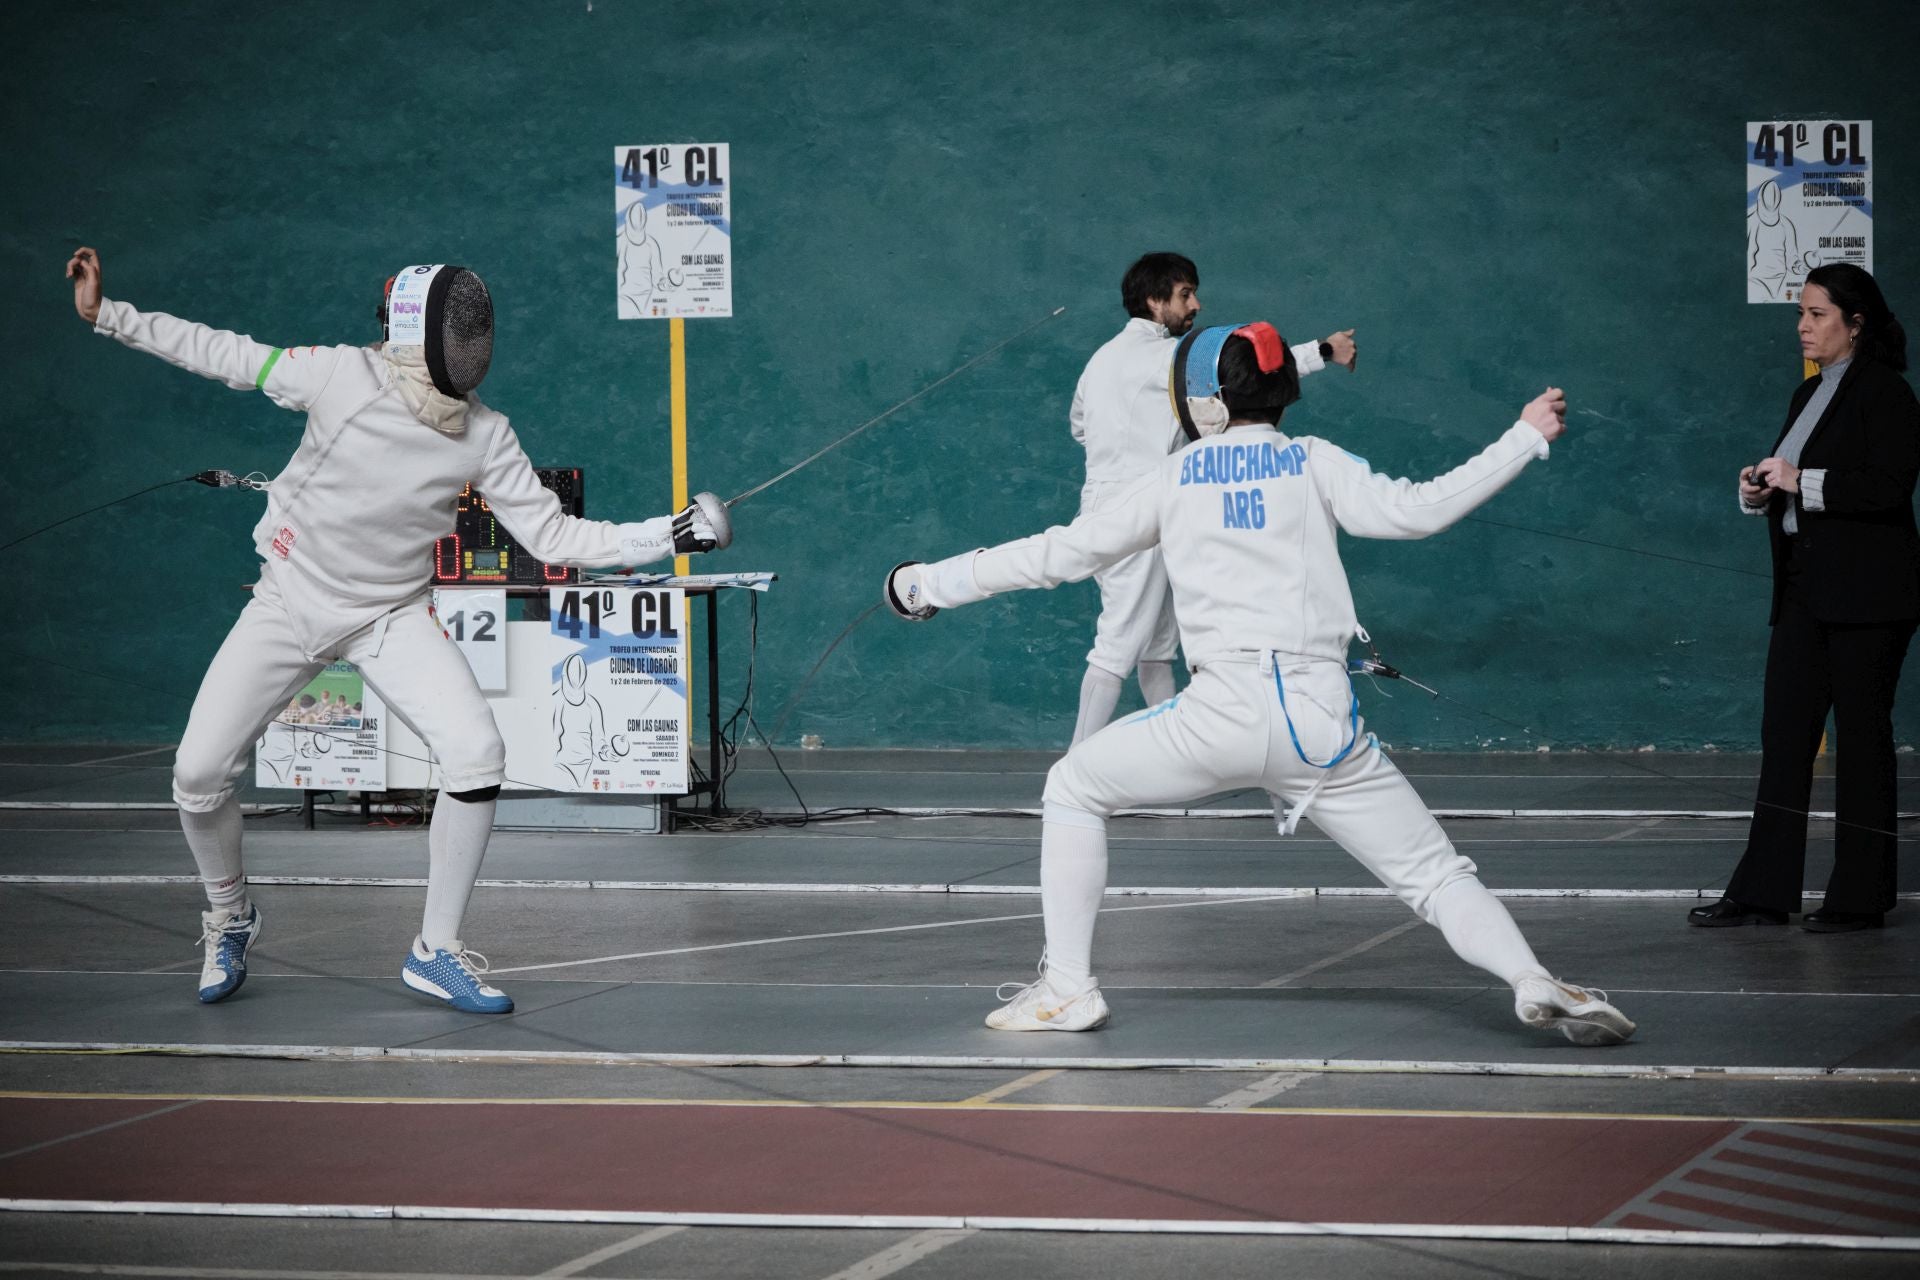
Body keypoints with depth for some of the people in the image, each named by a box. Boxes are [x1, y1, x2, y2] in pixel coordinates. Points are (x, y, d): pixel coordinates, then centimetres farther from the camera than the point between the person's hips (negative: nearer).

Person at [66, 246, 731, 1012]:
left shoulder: (485, 437, -15)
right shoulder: (339, 375, -20)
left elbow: (554, 538, -12)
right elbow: (223, 354, -7)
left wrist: (668, 537, -23)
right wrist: (105, 315, -9)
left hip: (391, 617, 1)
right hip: (290, 603, -1)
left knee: (477, 758, -21)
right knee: (199, 776, -8)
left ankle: (436, 951, -4)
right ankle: (230, 918, 24)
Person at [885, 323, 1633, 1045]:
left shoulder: (1174, 479, 12)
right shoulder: (1312, 461, 11)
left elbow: (1059, 555, 15)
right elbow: (1416, 512, -4)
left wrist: (935, 583, 25)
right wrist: (1525, 438, 3)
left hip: (1228, 712, -1)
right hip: (1323, 717, 1)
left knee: (1074, 791, 22)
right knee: (1435, 876, 7)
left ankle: (1067, 989, 12)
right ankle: (1537, 987, -21)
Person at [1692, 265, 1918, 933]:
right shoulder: (1809, 395, 16)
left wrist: (1802, 482, -20)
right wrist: (1760, 490, 1)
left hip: (1865, 596, -8)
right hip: (1806, 588, 8)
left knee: (1862, 736, -1)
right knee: (1784, 733, 5)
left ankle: (1861, 896, 6)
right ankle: (1764, 891, 7)